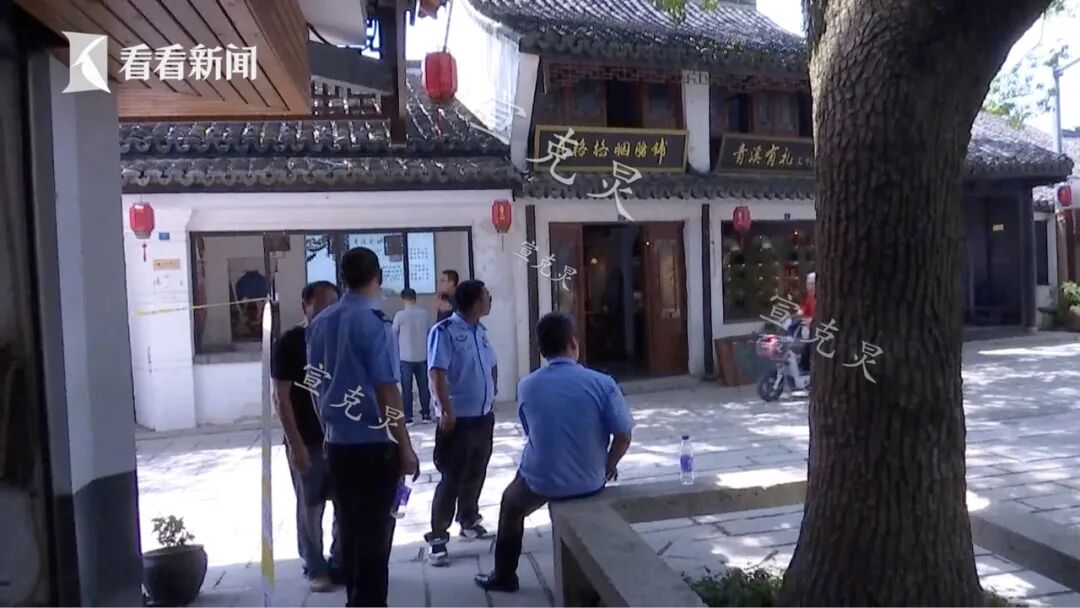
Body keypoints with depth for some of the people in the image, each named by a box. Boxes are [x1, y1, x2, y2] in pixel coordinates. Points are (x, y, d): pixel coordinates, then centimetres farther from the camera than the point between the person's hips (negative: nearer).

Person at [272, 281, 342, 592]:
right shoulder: (288, 344, -9)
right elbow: (281, 398, -12)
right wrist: (295, 443, -17)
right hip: (307, 441, -5)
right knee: (310, 508, 7)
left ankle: (340, 561, 27)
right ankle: (315, 568, 22)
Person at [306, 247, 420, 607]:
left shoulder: (320, 324, 5)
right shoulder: (374, 323, -14)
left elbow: (316, 386, 13)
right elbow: (387, 393, -16)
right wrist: (406, 448, -9)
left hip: (336, 444, 7)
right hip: (375, 445, -6)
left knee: (348, 529, 17)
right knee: (374, 534, 3)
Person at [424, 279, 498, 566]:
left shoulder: (480, 331, 10)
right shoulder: (444, 331, -13)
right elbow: (436, 373, -19)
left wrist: (492, 395, 16)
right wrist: (446, 411, -23)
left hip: (484, 417, 8)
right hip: (459, 419, -7)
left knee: (476, 475, 18)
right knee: (452, 479, -4)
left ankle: (469, 522, 35)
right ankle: (437, 537, 5)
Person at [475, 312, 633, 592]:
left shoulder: (527, 386, -9)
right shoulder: (602, 383, -15)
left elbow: (532, 433, 6)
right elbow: (623, 437, -11)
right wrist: (608, 466, 9)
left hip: (540, 481, -1)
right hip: (590, 482, 1)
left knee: (511, 506, 31)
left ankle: (504, 576, 42)